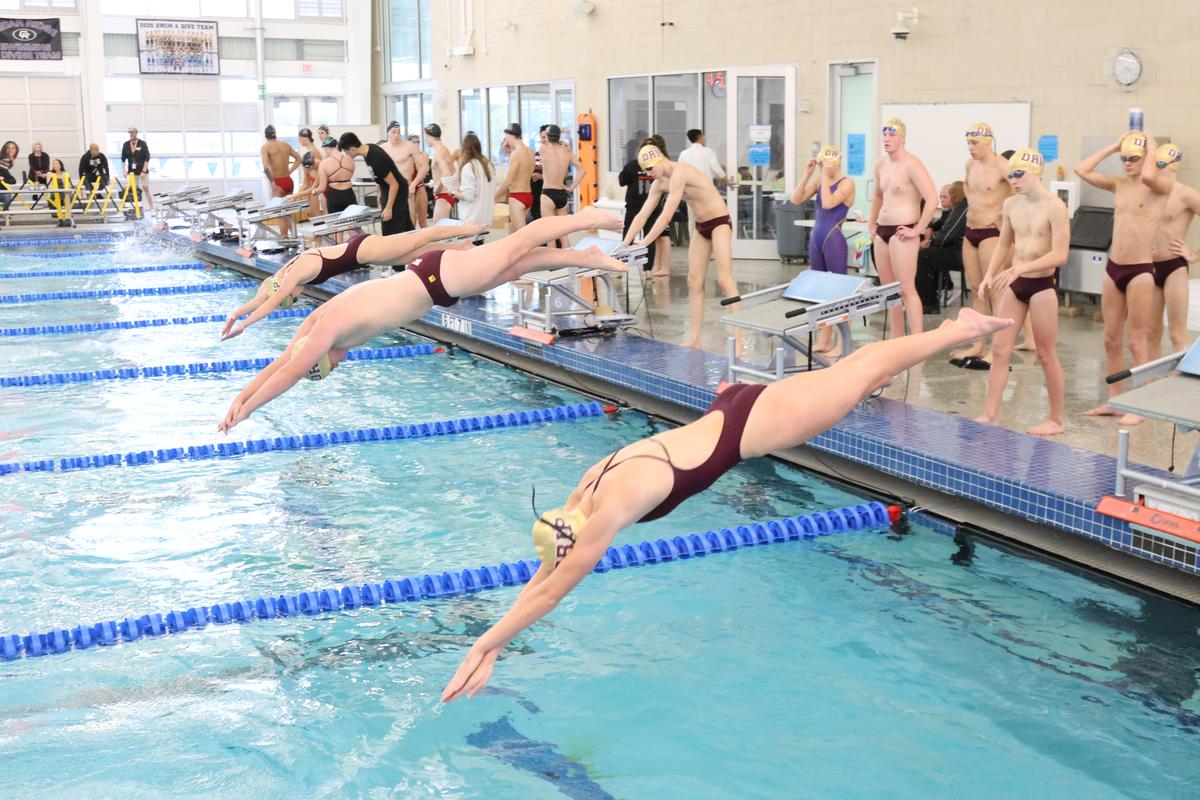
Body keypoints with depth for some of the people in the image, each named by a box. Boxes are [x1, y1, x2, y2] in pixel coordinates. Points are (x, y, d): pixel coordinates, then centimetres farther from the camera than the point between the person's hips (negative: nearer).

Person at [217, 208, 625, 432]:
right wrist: (241, 396, 6)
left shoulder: (329, 328, -23)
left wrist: (245, 409, -19)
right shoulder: (317, 320, 1)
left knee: (518, 246, 3)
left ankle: (588, 217, 13)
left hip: (439, 278, -7)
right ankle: (586, 257, 25)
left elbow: (289, 373, -26)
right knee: (518, 264, 15)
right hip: (428, 278, 7)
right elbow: (280, 362, 10)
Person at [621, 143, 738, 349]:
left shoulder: (679, 174, -24)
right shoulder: (659, 184, 3)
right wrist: (625, 243, -3)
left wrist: (643, 244, -26)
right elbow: (642, 215, 6)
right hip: (701, 227, 9)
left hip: (719, 222, -9)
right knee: (694, 282, 5)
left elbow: (666, 216, -28)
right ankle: (694, 339, 7)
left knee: (724, 280, -15)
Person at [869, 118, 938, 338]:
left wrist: (918, 230, -18)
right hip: (882, 231, 8)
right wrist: (872, 224, 22)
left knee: (906, 289, -11)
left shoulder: (911, 165, -13)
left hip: (902, 233, -8)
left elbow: (932, 200, -21)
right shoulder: (880, 165, 12)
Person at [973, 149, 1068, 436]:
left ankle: (1056, 420, 15)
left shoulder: (1054, 207, -15)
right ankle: (989, 415, 8)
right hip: (1014, 283, 6)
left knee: (1046, 354, 3)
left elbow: (1060, 255, -21)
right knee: (1000, 348, 4)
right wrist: (990, 275, 3)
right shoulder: (1010, 204, 4)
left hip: (1042, 284, -6)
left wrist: (1019, 268, -30)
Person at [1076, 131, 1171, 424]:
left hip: (1140, 271, -6)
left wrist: (1150, 146, -12)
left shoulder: (1161, 187, -7)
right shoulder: (1118, 185, 10)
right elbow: (1082, 170, 3)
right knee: (1111, 340, 11)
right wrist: (1113, 146, 5)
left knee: (1136, 342, -2)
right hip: (1113, 268, 6)